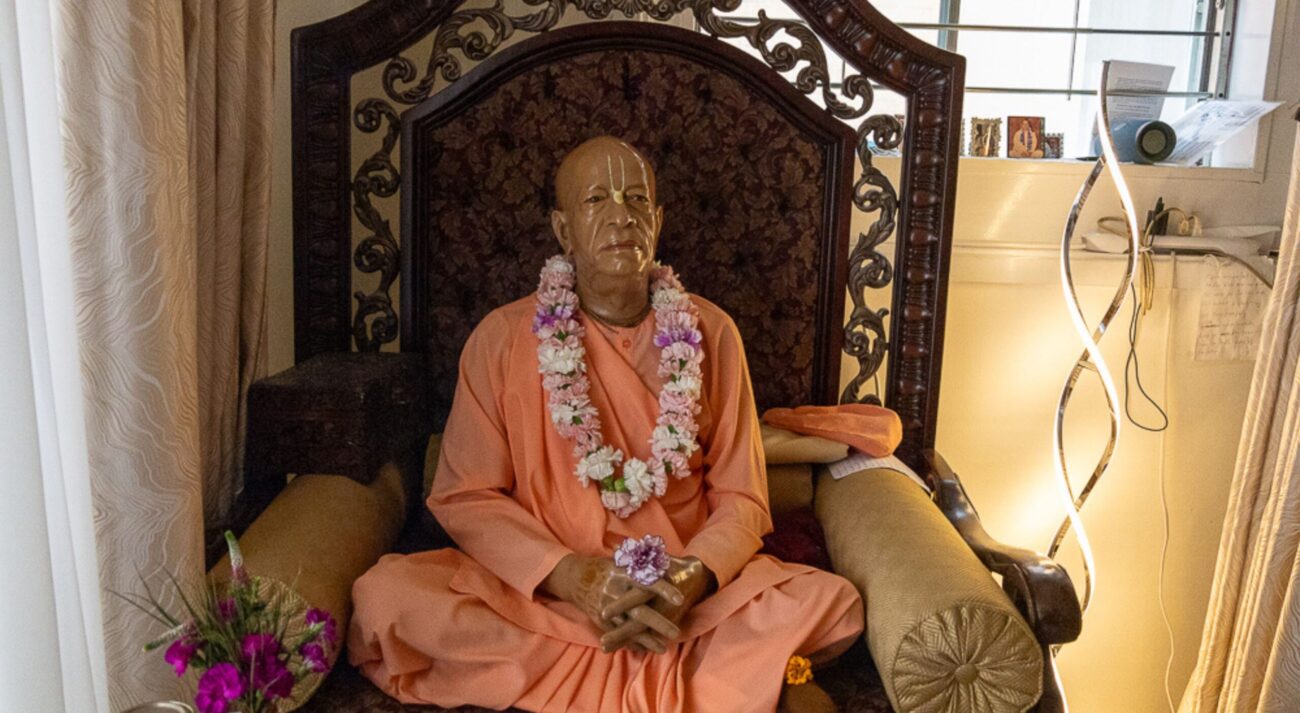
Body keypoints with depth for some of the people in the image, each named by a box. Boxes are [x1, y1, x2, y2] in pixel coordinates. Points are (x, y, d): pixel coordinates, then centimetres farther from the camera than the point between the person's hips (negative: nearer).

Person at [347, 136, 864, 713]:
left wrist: (695, 576, -19)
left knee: (831, 603, -22)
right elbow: (463, 496, -3)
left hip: (693, 592, 0)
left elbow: (740, 497, 1)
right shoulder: (502, 337, -3)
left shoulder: (710, 333, 0)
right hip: (539, 586, 1)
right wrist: (572, 576, -18)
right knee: (385, 595, -27)